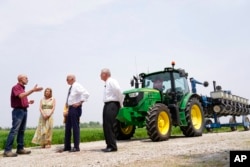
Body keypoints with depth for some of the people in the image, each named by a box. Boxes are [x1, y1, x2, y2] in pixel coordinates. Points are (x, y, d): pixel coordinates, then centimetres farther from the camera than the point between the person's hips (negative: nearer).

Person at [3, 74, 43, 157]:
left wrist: (28, 102, 11)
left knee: (22, 130, 9)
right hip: (18, 111, -9)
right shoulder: (16, 87, -7)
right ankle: (7, 150, -12)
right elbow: (21, 96, -27)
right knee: (14, 130, -13)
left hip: (24, 110, 9)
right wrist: (33, 90, -29)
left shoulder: (23, 88, 19)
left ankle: (20, 148, 13)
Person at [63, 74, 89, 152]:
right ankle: (67, 146, 23)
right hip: (70, 108, 10)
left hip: (75, 108, -10)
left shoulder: (77, 86, -11)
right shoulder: (71, 88, 16)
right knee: (68, 127, 13)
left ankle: (76, 147, 3)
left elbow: (86, 94, -25)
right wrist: (67, 110, 20)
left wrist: (80, 102, -22)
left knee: (75, 127, -5)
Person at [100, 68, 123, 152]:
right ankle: (109, 145, 18)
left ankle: (112, 146, -3)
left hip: (112, 105, -10)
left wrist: (120, 103, -13)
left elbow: (118, 91, -22)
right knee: (106, 126, 10)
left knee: (110, 125, -9)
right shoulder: (106, 83, 19)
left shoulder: (112, 81, -10)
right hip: (107, 105, 10)